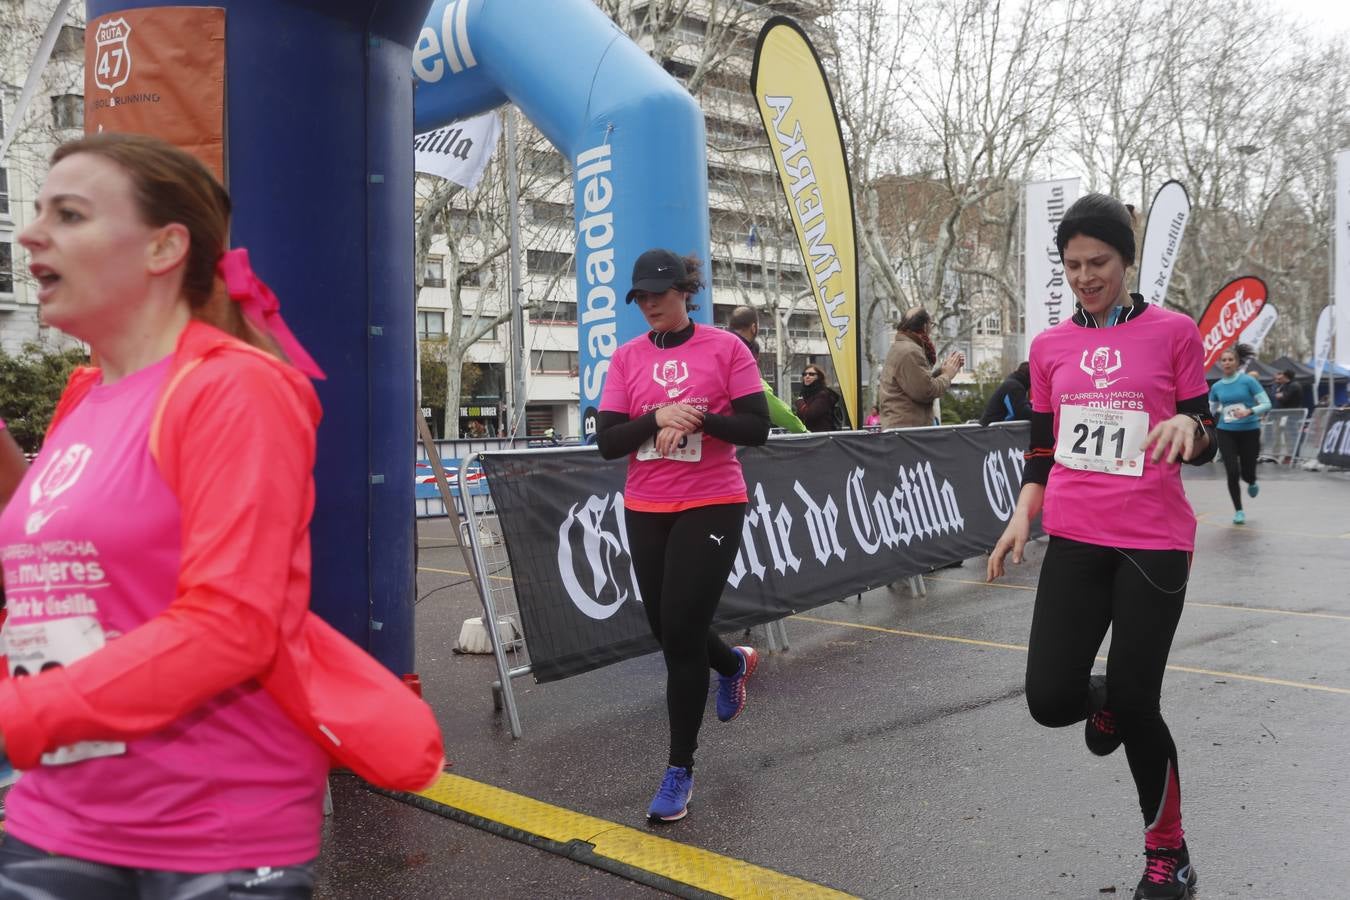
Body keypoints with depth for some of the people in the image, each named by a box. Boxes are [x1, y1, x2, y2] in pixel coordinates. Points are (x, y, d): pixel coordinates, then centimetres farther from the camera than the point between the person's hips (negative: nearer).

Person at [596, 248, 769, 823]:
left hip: (711, 506, -4)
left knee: (681, 634, -8)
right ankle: (733, 663, 49)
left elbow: (758, 429, -7)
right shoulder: (627, 357, 5)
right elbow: (607, 442, -2)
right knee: (667, 629, 13)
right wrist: (658, 417, -19)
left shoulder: (725, 348, -4)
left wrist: (700, 417, -22)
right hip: (646, 510, 4)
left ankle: (680, 770, 8)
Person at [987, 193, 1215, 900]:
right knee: (1050, 701, -8)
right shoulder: (1049, 346, 9)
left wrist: (1188, 427, -19)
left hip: (1154, 542, -3)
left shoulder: (1173, 332, 1)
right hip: (1074, 539, 3)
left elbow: (1203, 442, 3)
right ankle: (1103, 699, 31)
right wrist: (1022, 517, 1)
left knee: (1134, 705, -1)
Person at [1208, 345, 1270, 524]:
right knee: (1232, 472, -9)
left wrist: (1249, 411, -22)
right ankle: (1238, 511, 7)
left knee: (1247, 472, 3)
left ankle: (1252, 483, 43)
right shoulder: (1216, 387, 4)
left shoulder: (1248, 381, -6)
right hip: (1226, 433, 2)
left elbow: (1266, 404, -9)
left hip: (1249, 432, -2)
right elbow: (1211, 411, 18)